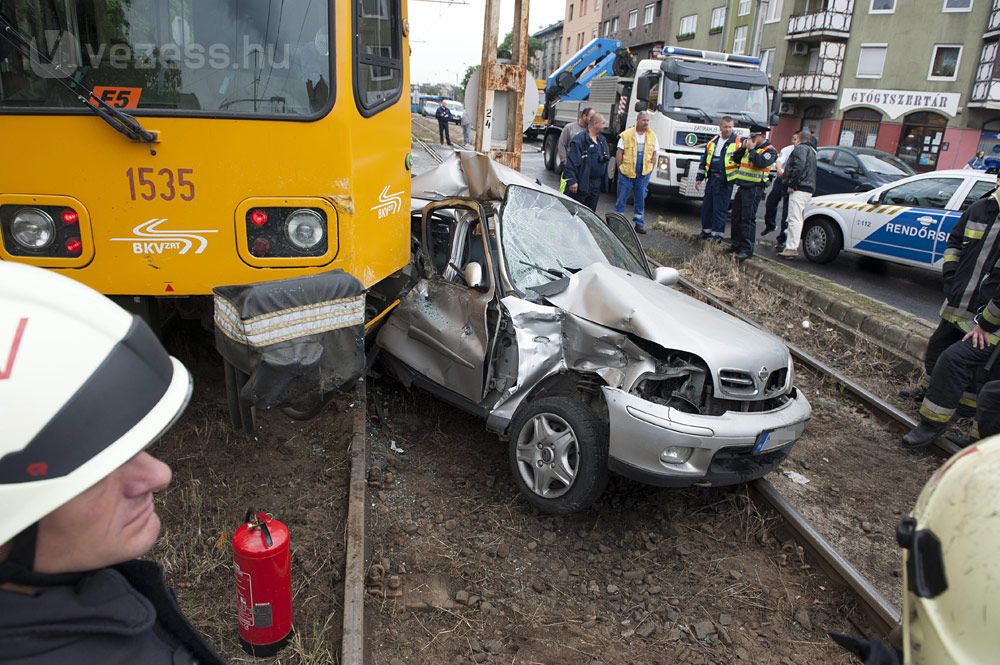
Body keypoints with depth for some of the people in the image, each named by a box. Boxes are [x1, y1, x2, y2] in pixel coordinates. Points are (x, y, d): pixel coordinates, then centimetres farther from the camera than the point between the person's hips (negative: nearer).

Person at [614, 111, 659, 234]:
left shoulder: (652, 136, 6)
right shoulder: (626, 135, -3)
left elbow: (654, 154, 11)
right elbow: (619, 153, -1)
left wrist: (650, 170, 5)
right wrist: (620, 168, -4)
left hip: (644, 174, 3)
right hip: (626, 172, -3)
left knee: (640, 199, 9)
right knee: (622, 197, 4)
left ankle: (639, 223, 17)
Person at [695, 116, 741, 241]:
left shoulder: (738, 142, -3)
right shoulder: (713, 141, 13)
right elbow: (704, 160, 18)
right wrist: (699, 178, 16)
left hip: (725, 182, -6)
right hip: (711, 179, 6)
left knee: (720, 209, -3)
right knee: (706, 207, 11)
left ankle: (717, 235, 4)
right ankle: (706, 231, 24)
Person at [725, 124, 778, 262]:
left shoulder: (769, 150, -5)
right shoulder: (749, 147, 19)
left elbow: (760, 163, -22)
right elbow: (735, 158, 17)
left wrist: (751, 149, -15)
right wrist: (743, 147, 2)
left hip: (754, 188, -8)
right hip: (742, 187, 8)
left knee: (748, 219, -12)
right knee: (736, 217, 12)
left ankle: (747, 249, -12)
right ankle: (737, 244, 23)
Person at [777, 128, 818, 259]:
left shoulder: (801, 148, -8)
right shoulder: (811, 150, 25)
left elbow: (798, 167, -22)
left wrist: (792, 184, -18)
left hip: (799, 189, -11)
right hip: (809, 189, 11)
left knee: (794, 218, -13)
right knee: (798, 219, 15)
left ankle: (792, 248, -17)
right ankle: (791, 245, 22)